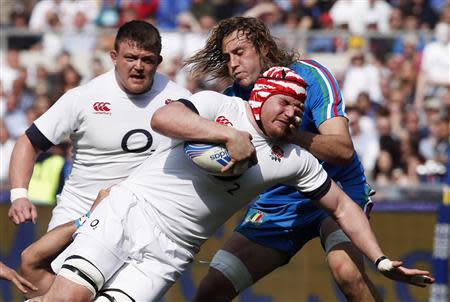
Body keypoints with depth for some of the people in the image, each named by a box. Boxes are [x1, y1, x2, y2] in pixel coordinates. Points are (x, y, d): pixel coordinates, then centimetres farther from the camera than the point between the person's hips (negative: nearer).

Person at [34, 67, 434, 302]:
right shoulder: (220, 107, -4)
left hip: (169, 251, 3)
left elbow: (342, 206, 15)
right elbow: (162, 118, -22)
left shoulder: (295, 160, 7)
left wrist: (383, 261, 8)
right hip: (128, 211, -2)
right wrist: (231, 135, -27)